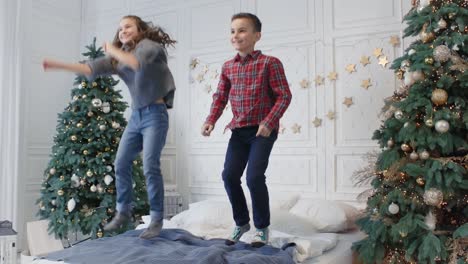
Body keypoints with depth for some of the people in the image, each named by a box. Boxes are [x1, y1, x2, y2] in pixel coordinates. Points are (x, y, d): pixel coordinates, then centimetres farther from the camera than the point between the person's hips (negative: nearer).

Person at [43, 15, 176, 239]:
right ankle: (123, 211, 20)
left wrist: (114, 51, -13)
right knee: (121, 163, 6)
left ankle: (157, 219, -3)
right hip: (136, 115, 7)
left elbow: (138, 63, -28)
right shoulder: (118, 57, 13)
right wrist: (59, 65, -8)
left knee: (150, 166, -13)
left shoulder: (149, 45, -6)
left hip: (155, 114, -7)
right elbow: (93, 67, 1)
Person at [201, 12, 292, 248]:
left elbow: (284, 96, -9)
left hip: (263, 130, -5)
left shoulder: (269, 63, -7)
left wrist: (269, 122, -20)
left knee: (254, 176, -14)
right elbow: (220, 97, 13)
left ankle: (262, 227, 8)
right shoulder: (228, 67, 8)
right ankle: (241, 222, 22)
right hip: (239, 130, 5)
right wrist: (211, 120, -3)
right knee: (229, 175, -1)